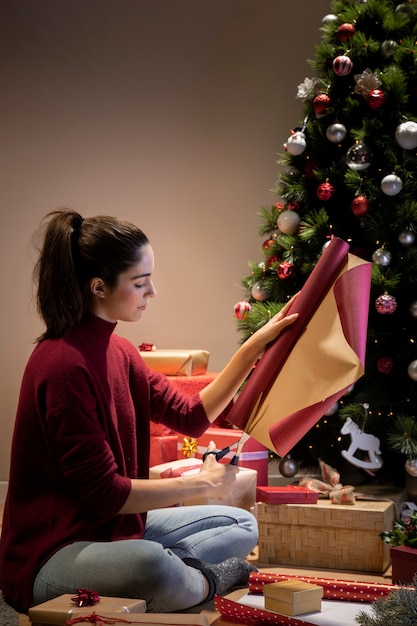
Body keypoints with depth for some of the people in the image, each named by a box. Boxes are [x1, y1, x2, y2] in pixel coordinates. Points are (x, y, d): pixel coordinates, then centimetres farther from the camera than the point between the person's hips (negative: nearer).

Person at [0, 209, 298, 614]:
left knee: (242, 526, 17)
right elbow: (104, 492, -23)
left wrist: (256, 345, 5)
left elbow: (192, 416, 10)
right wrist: (201, 483, -12)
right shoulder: (64, 364, -23)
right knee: (150, 566, -40)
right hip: (51, 553, -10)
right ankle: (204, 581, -7)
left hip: (114, 527, 10)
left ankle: (181, 573, -10)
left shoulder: (118, 350, 7)